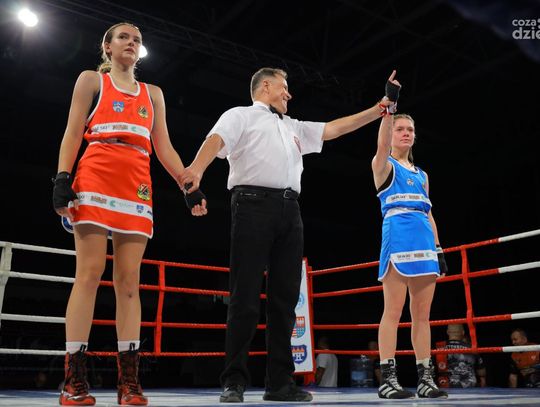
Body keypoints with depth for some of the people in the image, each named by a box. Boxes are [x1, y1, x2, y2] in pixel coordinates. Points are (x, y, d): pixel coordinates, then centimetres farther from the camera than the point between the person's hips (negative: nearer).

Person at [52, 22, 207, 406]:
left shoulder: (153, 93, 24)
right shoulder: (91, 80, 16)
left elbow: (164, 147, 18)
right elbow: (73, 133, 7)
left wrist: (190, 187, 7)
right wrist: (62, 179, -8)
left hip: (138, 187, 3)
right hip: (96, 178, -3)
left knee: (129, 281, -3)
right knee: (89, 274, -11)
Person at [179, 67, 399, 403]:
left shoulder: (294, 127, 32)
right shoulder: (241, 116, 12)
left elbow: (334, 129, 30)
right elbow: (217, 139, -7)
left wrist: (378, 110, 25)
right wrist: (197, 168, -28)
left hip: (290, 210, 6)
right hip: (254, 204, -6)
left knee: (285, 298, 3)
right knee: (245, 296, -8)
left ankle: (280, 382, 8)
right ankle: (234, 382, -2)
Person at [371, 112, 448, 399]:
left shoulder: (421, 175, 25)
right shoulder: (384, 166, 7)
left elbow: (429, 213, 22)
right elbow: (382, 144, -16)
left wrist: (438, 250, 14)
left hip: (424, 242, 6)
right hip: (397, 238, -6)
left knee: (422, 313, 6)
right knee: (393, 311, -8)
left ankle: (425, 378, 10)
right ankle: (387, 379, -5)